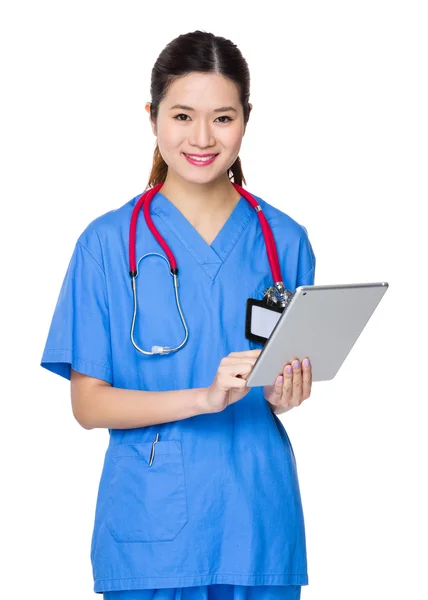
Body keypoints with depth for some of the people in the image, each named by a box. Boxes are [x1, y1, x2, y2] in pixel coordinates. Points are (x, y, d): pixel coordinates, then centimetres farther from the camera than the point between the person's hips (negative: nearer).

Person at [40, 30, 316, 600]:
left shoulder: (284, 240, 4)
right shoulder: (109, 242, -3)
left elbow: (294, 381, 11)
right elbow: (88, 403, -6)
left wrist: (284, 395, -12)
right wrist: (204, 397, -20)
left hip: (257, 518, 2)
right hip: (150, 525, -2)